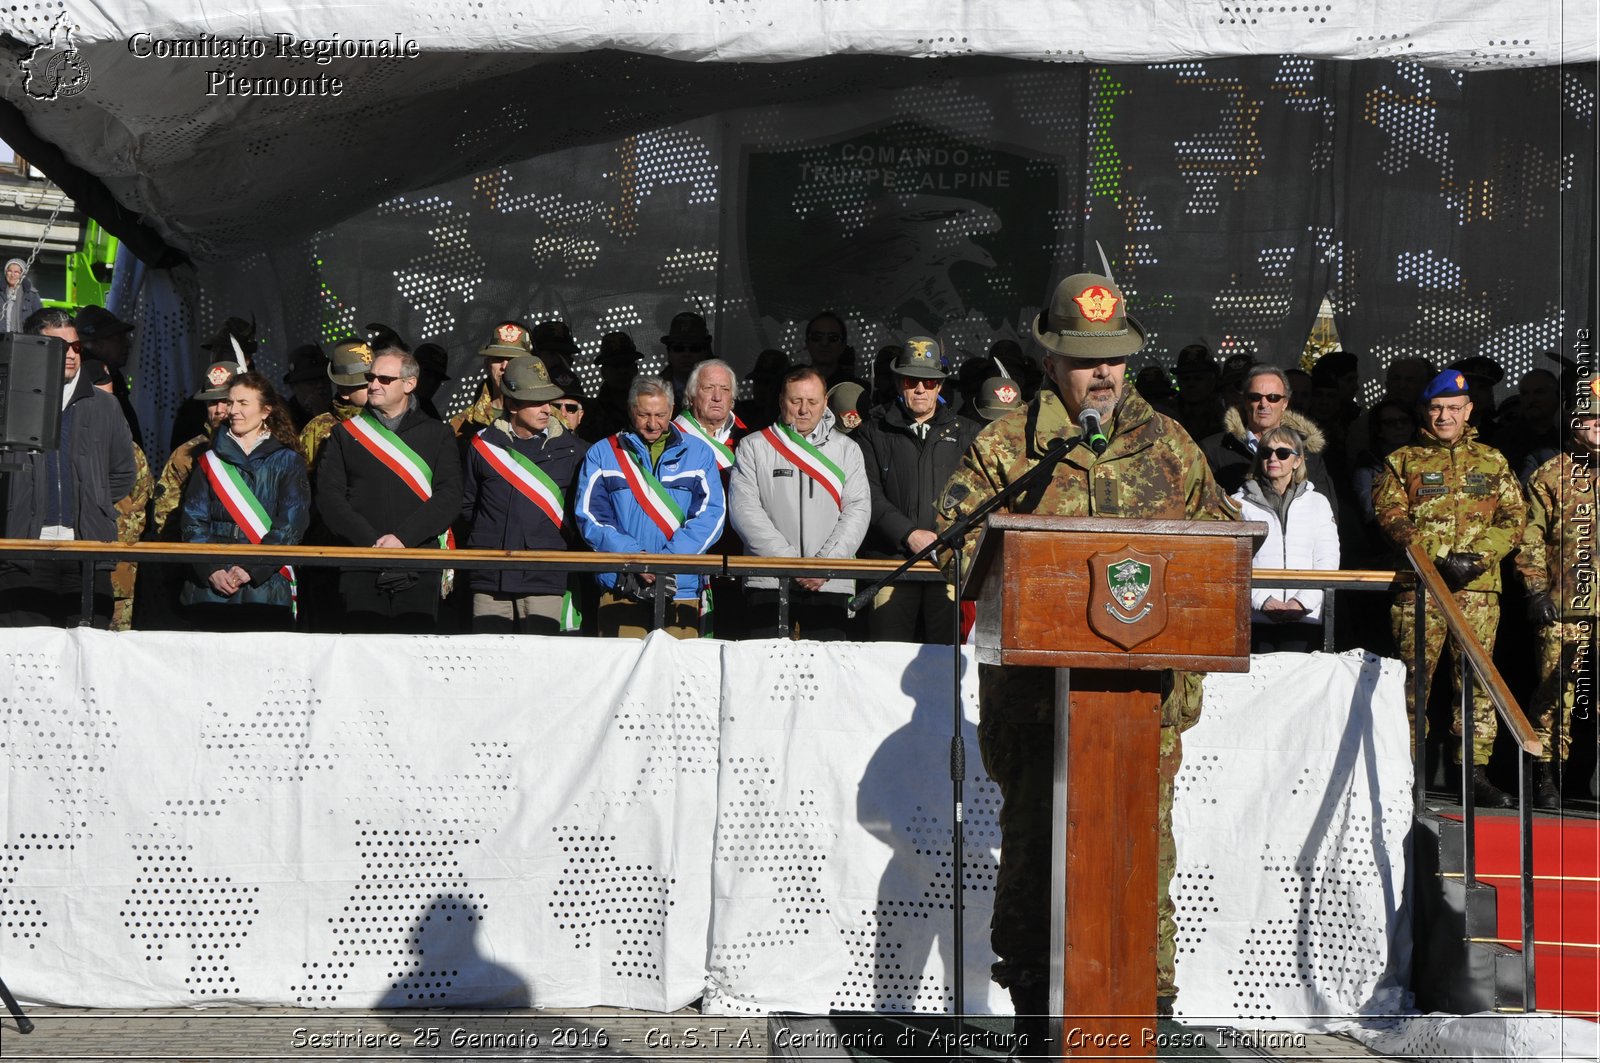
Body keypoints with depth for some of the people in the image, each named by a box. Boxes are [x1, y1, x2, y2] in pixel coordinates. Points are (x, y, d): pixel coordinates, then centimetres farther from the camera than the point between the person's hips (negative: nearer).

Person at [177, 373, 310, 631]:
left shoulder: (288, 461, 6)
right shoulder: (211, 460, 14)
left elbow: (291, 525, -4)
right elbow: (193, 521, 6)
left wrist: (251, 568, -15)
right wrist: (211, 570, -10)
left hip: (266, 589, -2)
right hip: (210, 588, 2)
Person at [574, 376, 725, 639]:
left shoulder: (698, 453, 11)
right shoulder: (601, 454, 10)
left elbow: (712, 514, 1)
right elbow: (589, 515, 1)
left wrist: (668, 557, -13)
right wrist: (633, 554, -14)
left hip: (681, 587, 0)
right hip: (621, 586, 0)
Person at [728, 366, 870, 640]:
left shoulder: (846, 449, 13)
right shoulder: (754, 448, 9)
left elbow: (858, 509, 4)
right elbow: (744, 510, -2)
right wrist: (790, 563, -11)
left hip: (830, 584, 1)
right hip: (769, 582, -1)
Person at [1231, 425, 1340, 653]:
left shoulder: (1317, 502, 17)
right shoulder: (1240, 503, 11)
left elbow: (1328, 560, 8)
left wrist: (1302, 601, -7)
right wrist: (1262, 600, -11)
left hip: (1303, 618, 1)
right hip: (1254, 617, -1)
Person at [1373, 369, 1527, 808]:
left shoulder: (1493, 462, 18)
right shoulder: (1402, 462, 10)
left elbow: (1514, 518, 10)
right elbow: (1391, 517, -2)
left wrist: (1478, 555, -9)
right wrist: (1442, 557, -15)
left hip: (1479, 587, 2)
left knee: (1478, 678, 2)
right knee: (1414, 678, -3)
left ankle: (1476, 770, 8)